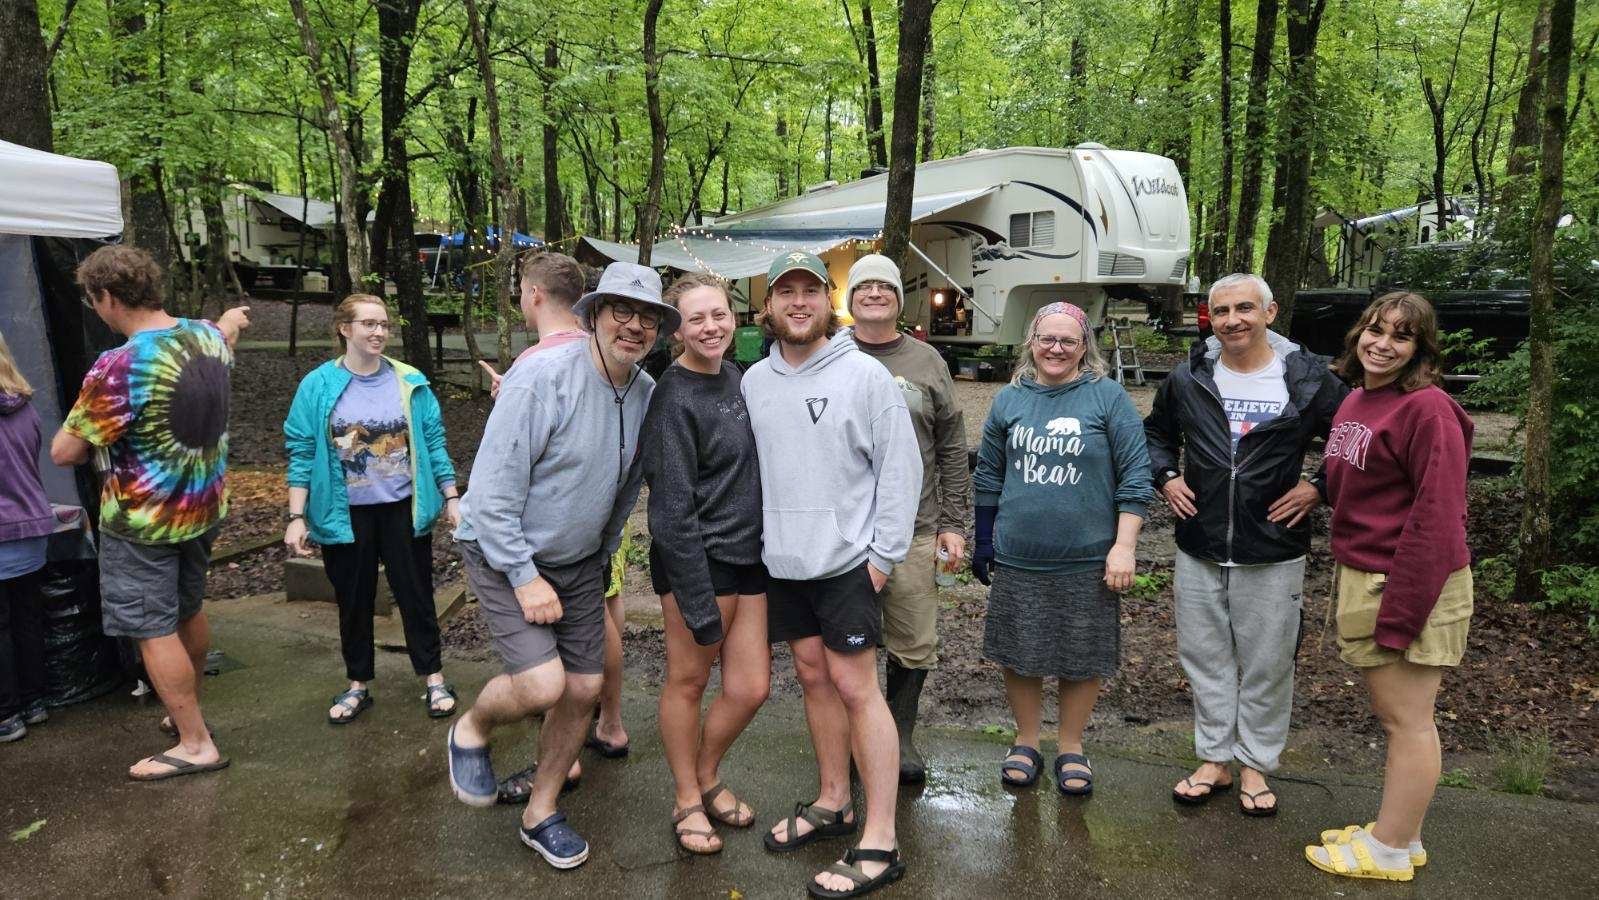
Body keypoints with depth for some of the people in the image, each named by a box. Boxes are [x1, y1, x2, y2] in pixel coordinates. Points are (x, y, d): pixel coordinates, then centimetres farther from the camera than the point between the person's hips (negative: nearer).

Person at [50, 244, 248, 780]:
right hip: (205, 506, 8)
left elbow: (63, 453, -19)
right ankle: (186, 711, 40)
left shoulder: (117, 368, -26)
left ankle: (196, 744, 9)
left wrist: (93, 442, 3)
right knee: (189, 612, 22)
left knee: (153, 631, 3)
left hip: (143, 520, -7)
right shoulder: (208, 336, -5)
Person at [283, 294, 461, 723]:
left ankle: (434, 678, 23)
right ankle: (358, 685, 29)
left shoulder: (410, 383, -2)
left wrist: (451, 498, 2)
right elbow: (302, 455, -3)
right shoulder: (318, 386, -4)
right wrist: (296, 518, -7)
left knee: (416, 596, 9)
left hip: (403, 510, 0)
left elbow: (433, 443, 3)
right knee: (353, 602, 13)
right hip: (345, 515, 0)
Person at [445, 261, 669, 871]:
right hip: (505, 554, -6)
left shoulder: (646, 395, -4)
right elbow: (492, 489, -23)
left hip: (580, 562, 6)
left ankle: (540, 814, 30)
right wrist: (525, 578, -21)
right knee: (543, 685, -19)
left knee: (584, 690, 7)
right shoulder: (543, 378, -24)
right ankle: (470, 731, 17)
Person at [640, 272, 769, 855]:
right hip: (699, 561, -7)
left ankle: (707, 777, 34)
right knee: (687, 681, 7)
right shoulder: (674, 397, -14)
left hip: (748, 556, 7)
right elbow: (673, 510, -18)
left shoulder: (735, 376, 9)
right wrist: (699, 604, -19)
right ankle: (688, 801, 28)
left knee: (751, 687, 9)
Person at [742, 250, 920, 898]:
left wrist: (884, 554, -11)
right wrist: (752, 540, 8)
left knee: (855, 687, -4)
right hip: (781, 561, 5)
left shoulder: (865, 375, -8)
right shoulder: (753, 382, 7)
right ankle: (832, 802, 32)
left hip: (846, 561, -5)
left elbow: (901, 469, -8)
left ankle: (879, 845, 5)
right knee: (813, 676, 15)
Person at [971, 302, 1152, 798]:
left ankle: (1071, 749, 28)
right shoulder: (1009, 400, 5)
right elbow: (988, 476, 12)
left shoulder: (1108, 397, -4)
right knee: (1019, 656, 10)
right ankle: (1026, 742, 30)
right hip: (1017, 559, 2)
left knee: (1082, 660, 9)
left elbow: (1135, 477, -5)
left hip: (1087, 561, -2)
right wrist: (984, 541, 12)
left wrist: (1124, 547, -10)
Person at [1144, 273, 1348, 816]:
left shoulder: (1308, 378, -6)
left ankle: (1256, 766, 26)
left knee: (1266, 666, 8)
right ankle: (1215, 759, 28)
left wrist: (1319, 488, -6)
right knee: (1204, 658, 12)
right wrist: (1166, 476, 5)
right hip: (1198, 550, 3)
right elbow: (1156, 433, 20)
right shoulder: (1188, 378, 3)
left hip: (1273, 553, -3)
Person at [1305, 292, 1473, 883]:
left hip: (1409, 584, -9)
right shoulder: (1354, 401, 12)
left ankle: (1389, 852, 15)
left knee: (1407, 721, 3)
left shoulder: (1427, 409, -15)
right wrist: (1353, 586, 13)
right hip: (1362, 579, 9)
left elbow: (1437, 519, -19)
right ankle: (1399, 833, 30)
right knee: (1390, 715, 17)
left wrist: (1400, 613, -20)